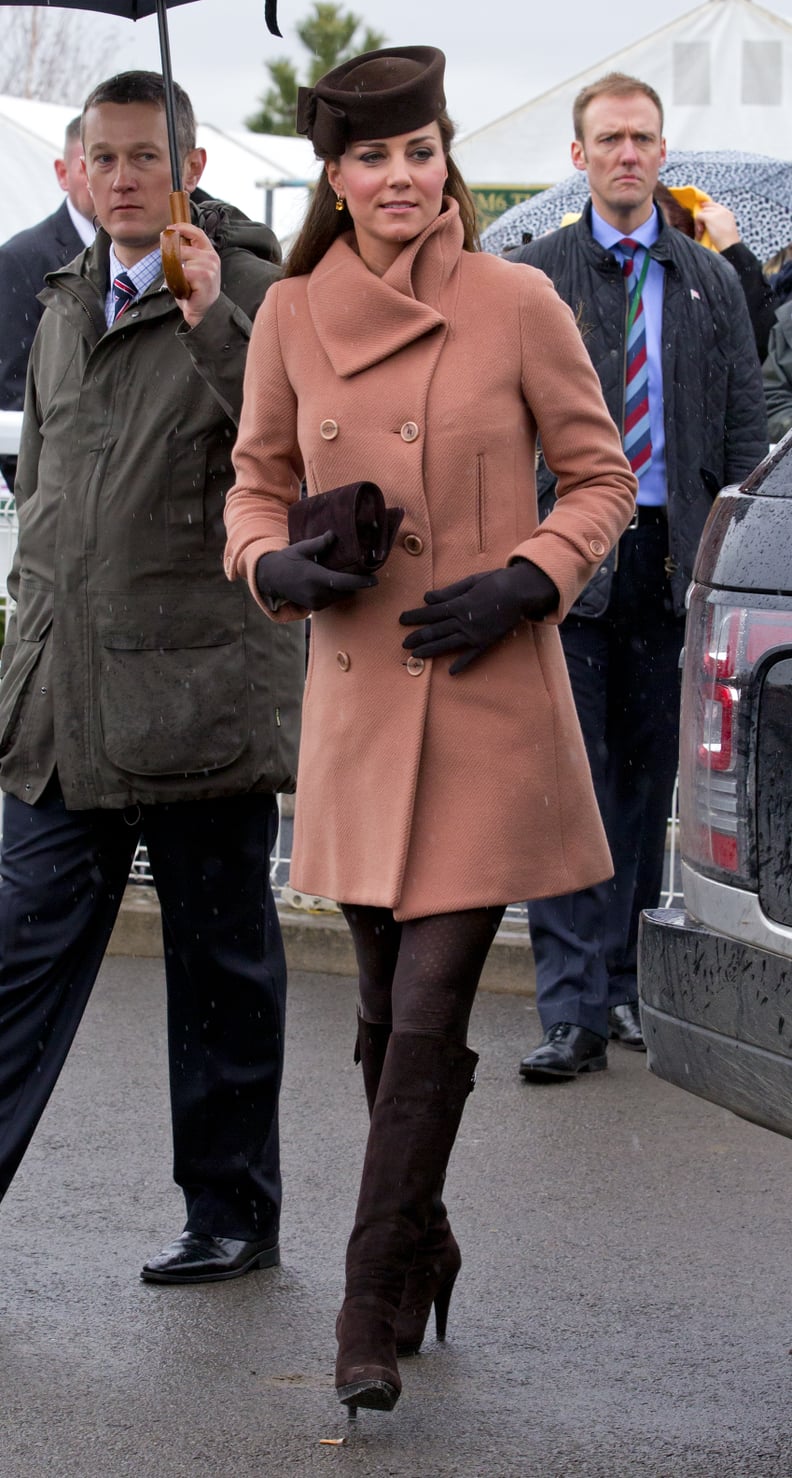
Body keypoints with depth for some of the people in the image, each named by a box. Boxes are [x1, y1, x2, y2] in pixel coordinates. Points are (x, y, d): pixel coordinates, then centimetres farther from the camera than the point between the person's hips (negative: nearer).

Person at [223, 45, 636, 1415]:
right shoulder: (292, 315, 2)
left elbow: (603, 477, 3)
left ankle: (372, 1312, 1)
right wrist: (279, 564, -8)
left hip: (490, 702, -3)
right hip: (359, 698, 3)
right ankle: (424, 1254, 33)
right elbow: (255, 483, 13)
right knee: (386, 1012, 12)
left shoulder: (517, 303, -6)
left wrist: (525, 582, -12)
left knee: (431, 1009, -7)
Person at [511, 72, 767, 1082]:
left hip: (672, 560, 2)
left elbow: (746, 432, 11)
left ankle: (628, 987, 17)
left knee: (649, 781, 8)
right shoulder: (534, 277, 6)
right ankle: (573, 1010, -7)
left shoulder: (710, 283, 12)